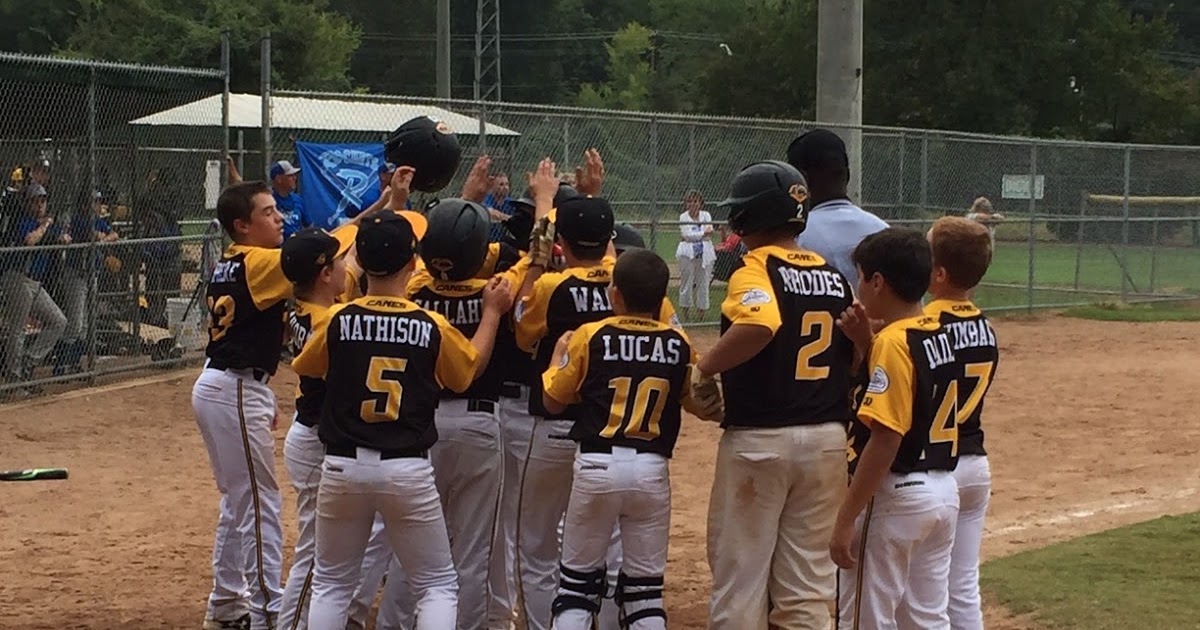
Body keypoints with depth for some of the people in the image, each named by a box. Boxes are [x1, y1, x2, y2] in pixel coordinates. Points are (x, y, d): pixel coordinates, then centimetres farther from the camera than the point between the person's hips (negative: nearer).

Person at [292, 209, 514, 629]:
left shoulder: (338, 320, -6)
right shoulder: (432, 327, -8)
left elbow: (305, 367, 13)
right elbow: (471, 368, 12)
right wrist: (492, 312, 22)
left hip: (343, 466, 1)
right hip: (408, 469, -1)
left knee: (330, 583, 15)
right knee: (437, 586, 9)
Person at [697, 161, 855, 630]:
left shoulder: (756, 270, -12)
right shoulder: (833, 276, 9)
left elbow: (758, 324, -32)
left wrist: (703, 370, -22)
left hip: (758, 439, -6)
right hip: (827, 439, 6)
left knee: (739, 578, 5)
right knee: (808, 589, 10)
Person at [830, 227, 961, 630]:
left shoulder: (892, 342, -17)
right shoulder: (941, 335, 8)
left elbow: (885, 441, -22)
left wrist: (845, 520, -21)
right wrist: (866, 342, 11)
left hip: (895, 495, -9)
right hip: (943, 490, 9)